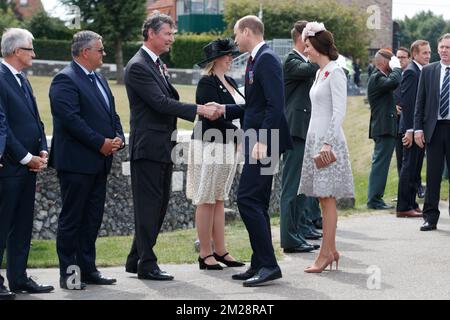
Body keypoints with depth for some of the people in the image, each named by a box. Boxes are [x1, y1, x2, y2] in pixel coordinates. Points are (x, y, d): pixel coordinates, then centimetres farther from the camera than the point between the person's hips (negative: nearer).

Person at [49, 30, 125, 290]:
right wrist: (101, 143, -18)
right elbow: (71, 119, -21)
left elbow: (112, 113, 20)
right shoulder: (66, 80, -12)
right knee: (72, 218, -2)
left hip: (99, 162, 9)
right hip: (76, 162, -9)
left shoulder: (99, 79, 17)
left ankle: (88, 268, 19)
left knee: (93, 218, 12)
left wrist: (118, 138, 1)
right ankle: (68, 272, 4)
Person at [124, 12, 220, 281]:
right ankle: (147, 265, 2)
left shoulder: (159, 65, 16)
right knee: (148, 206, -4)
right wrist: (199, 109, -22)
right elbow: (161, 102, -21)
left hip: (163, 147, 10)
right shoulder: (138, 66, -14)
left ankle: (136, 259, 22)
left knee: (159, 205, 13)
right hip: (148, 147, -10)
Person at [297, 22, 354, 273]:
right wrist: (318, 141, 17)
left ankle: (326, 253, -5)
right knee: (324, 198, 9)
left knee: (327, 197, -7)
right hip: (315, 139, 9)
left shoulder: (335, 72, -11)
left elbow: (339, 110, -17)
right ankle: (331, 250, 13)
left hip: (328, 141, -9)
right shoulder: (321, 73, 16)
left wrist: (328, 143, -21)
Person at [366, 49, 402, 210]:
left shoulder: (380, 77, 19)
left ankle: (375, 198, 18)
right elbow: (394, 82, -30)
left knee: (380, 164, 13)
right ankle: (374, 200, -9)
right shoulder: (376, 78, -13)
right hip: (384, 128, -11)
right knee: (380, 163, -10)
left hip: (386, 128, 11)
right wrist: (396, 67, -15)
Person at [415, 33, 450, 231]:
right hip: (434, 128, 2)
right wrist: (418, 128, 0)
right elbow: (420, 102, 8)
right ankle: (430, 217, 10)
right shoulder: (428, 71, 7)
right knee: (433, 175, 5)